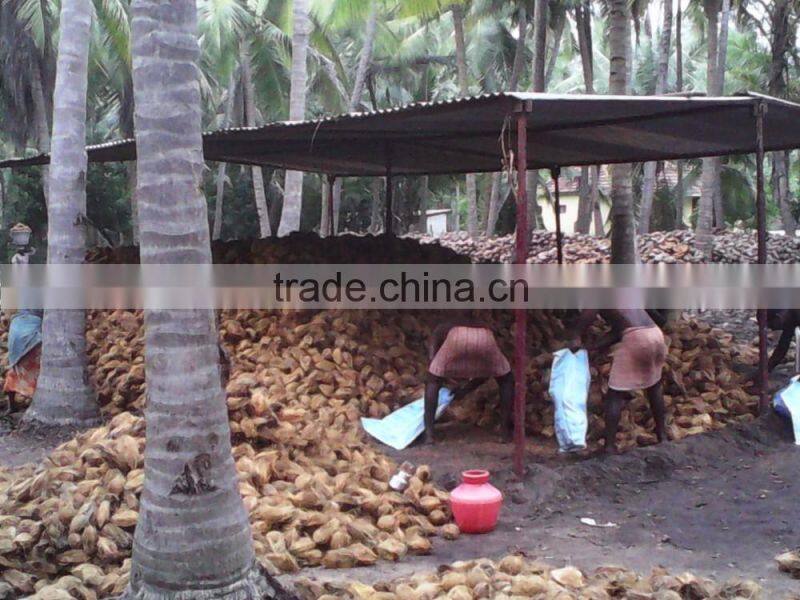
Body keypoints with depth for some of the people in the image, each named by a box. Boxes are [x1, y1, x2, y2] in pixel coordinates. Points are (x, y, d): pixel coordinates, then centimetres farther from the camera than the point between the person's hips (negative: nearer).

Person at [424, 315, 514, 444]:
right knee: (506, 380, 29)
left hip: (457, 338, -2)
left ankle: (429, 433, 7)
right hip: (485, 337, 2)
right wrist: (466, 389, 48)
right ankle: (506, 429, 25)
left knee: (433, 382, 19)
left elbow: (432, 359, 20)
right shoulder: (484, 327, 45)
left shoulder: (441, 330, 39)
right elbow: (487, 371, 40)